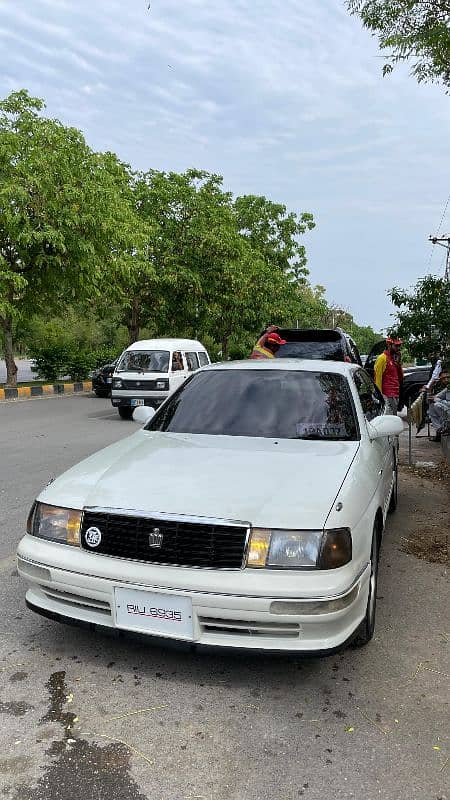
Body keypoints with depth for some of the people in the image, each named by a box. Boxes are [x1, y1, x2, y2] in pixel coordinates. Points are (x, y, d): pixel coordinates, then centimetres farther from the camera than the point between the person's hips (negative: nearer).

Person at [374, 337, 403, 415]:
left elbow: (401, 377, 17)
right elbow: (377, 377, -14)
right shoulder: (382, 358, -11)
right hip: (387, 395, -9)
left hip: (396, 394, 9)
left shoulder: (396, 358, 16)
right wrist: (380, 393, -15)